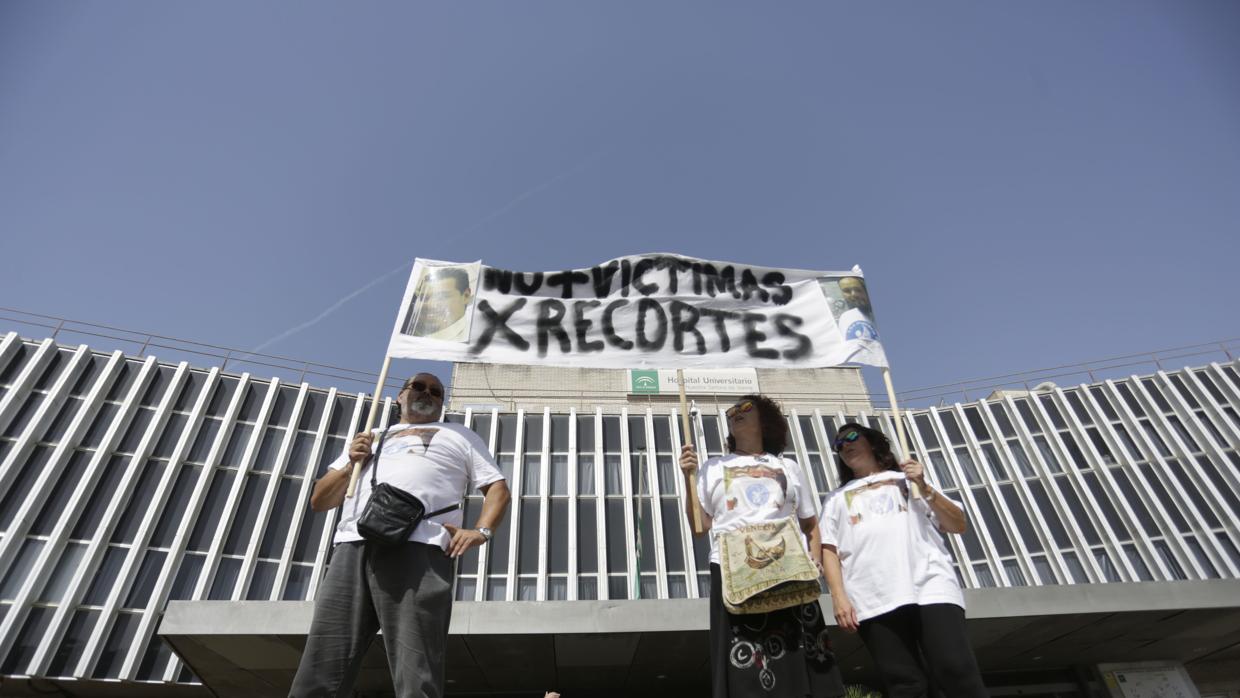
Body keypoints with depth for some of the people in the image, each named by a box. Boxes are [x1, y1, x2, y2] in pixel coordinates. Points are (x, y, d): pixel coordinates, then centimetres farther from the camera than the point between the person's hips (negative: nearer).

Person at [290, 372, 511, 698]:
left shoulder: (459, 436, 26)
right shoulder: (371, 438, 33)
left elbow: (498, 488, 15)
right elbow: (319, 500, 29)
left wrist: (480, 531, -4)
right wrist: (351, 465, 10)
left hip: (416, 549, -3)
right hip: (351, 548, 4)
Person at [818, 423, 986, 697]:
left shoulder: (907, 480, 24)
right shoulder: (837, 498, 24)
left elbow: (959, 525, 18)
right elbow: (829, 550, 12)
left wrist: (925, 489, 3)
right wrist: (839, 596, -3)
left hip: (930, 585, 0)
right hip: (873, 600, 1)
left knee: (958, 672, -14)